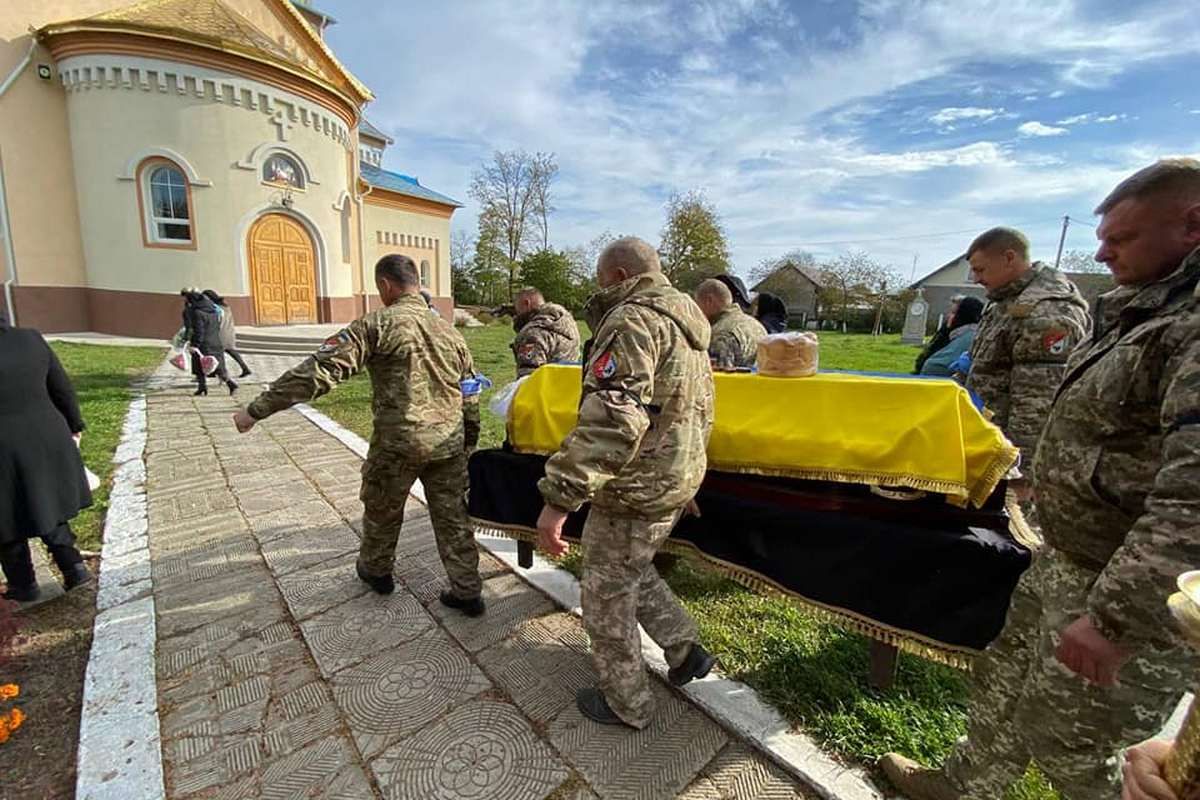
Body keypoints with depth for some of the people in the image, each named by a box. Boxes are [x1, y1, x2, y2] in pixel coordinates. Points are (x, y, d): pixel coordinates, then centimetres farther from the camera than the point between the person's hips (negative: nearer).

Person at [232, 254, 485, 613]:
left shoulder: (377, 324, -8)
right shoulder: (449, 330, 10)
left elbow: (320, 370, -15)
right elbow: (471, 397, 13)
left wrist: (258, 409, -9)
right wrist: (469, 443, 22)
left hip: (399, 442, -4)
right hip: (449, 443, 5)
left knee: (381, 509, 21)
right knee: (453, 517, 13)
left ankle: (376, 571, 44)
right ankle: (467, 592, 21)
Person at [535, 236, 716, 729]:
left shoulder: (633, 320, -19)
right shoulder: (687, 324, 13)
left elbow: (611, 419, -32)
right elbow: (700, 411, 19)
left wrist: (559, 497, -32)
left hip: (635, 490, -9)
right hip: (675, 482, 10)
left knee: (607, 596, 11)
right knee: (633, 571, 29)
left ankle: (625, 705, 31)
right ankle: (685, 650, 34)